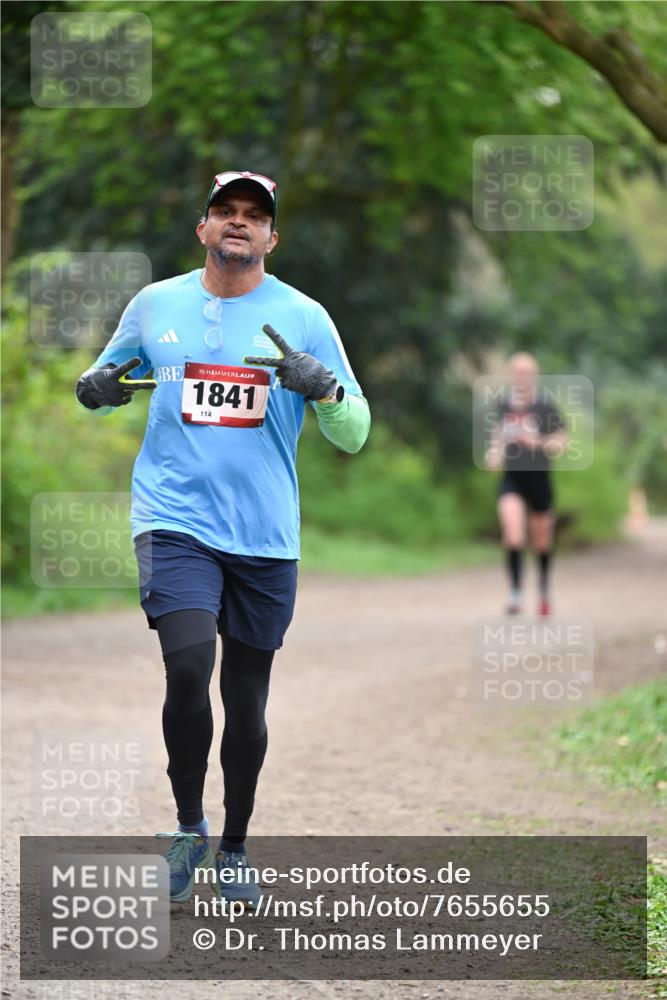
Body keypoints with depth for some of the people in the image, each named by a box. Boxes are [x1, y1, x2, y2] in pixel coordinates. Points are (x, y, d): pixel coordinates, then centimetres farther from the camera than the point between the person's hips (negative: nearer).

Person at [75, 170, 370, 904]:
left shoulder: (303, 318, 3)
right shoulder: (156, 304, 7)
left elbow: (354, 434, 3)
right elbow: (104, 380, 20)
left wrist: (319, 383, -18)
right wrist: (96, 389, -4)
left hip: (265, 536, 1)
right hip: (174, 520, -1)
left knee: (247, 701, 7)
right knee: (188, 666, -21)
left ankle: (233, 850, 26)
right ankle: (189, 828, -1)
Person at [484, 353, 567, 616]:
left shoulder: (544, 407, -11)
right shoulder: (504, 405, -1)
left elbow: (561, 443, -11)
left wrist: (538, 443, -28)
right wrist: (495, 452, -1)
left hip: (539, 478, -1)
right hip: (511, 478, 1)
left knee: (542, 542, 13)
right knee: (512, 533, -21)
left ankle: (544, 591, 36)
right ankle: (515, 593, -19)